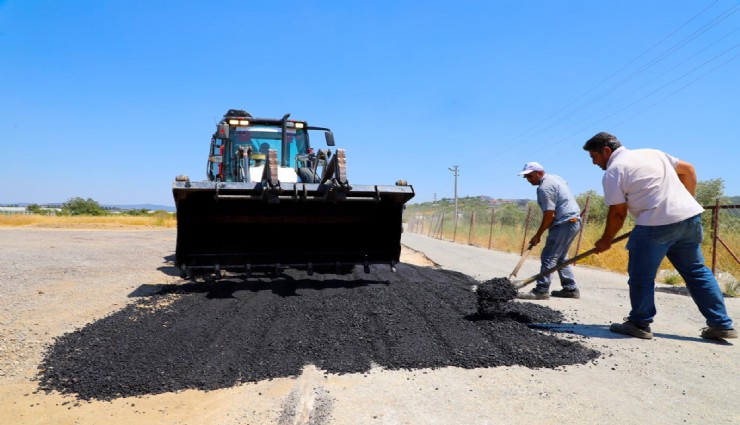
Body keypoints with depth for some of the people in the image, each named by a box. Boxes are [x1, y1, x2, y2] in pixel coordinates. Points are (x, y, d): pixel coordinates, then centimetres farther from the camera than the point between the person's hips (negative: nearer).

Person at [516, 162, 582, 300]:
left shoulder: (545, 188, -15)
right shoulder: (554, 177, 16)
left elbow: (549, 215, -19)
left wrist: (538, 235, -11)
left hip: (564, 224, -10)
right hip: (573, 221, 10)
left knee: (548, 257, -9)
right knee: (560, 257, 16)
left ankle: (541, 291, -9)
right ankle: (570, 289, 18)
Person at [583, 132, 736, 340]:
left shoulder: (613, 171, -2)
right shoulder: (651, 152, 21)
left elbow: (617, 213, -3)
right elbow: (688, 170, 22)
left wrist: (605, 241, 8)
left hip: (657, 225, -8)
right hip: (690, 216, 8)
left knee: (641, 275, 5)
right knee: (696, 271, 16)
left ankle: (639, 324, 14)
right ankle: (721, 325, 19)